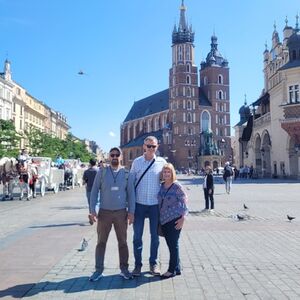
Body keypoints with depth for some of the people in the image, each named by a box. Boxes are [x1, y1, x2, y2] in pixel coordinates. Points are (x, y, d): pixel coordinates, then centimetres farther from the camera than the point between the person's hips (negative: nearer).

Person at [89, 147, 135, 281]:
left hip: (121, 212, 1)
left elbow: (131, 193, 4)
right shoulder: (101, 172, 0)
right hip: (104, 212, 0)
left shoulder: (126, 174, 2)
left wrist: (131, 211, -3)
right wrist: (93, 210, -5)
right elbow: (94, 191, 2)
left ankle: (124, 269, 22)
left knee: (123, 242, 9)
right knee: (101, 242, 6)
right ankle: (99, 270, 17)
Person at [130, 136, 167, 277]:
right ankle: (137, 264, 21)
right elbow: (131, 183, 4)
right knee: (137, 236, 6)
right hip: (139, 204, 0)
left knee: (155, 236, 10)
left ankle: (153, 263, 26)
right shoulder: (136, 162, 0)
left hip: (155, 205, 0)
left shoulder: (162, 162, -1)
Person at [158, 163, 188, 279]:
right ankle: (177, 269, 25)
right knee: (171, 244, 13)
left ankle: (172, 270, 13)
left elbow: (184, 201, -8)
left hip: (175, 220, -6)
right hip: (164, 220, 6)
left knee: (173, 244, 2)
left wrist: (182, 218, -13)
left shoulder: (177, 186, -9)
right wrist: (159, 219, 15)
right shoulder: (161, 186, 7)